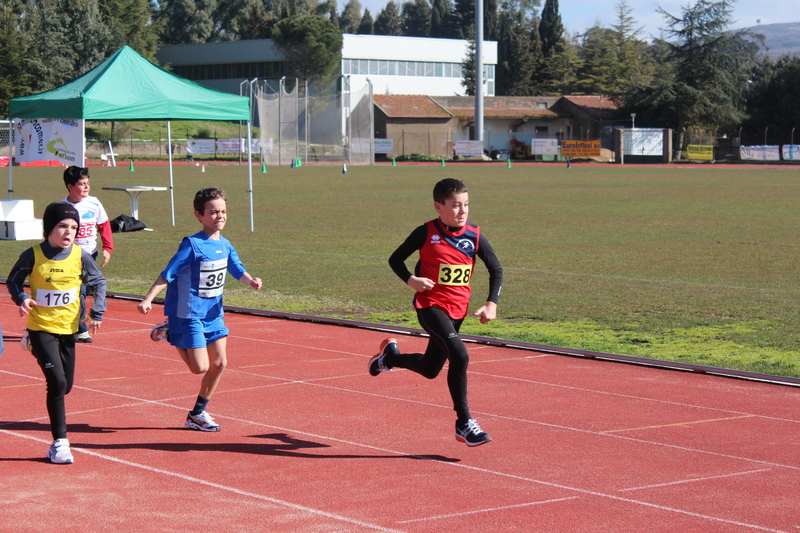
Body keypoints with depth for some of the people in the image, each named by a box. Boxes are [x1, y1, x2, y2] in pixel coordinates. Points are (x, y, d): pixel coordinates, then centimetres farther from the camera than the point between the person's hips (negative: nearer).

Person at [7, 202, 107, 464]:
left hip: (68, 329, 4)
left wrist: (97, 312, -2)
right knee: (57, 382, -15)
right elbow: (13, 280, 4)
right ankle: (59, 441, -7)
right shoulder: (33, 255, -11)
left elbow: (99, 282, 8)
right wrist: (21, 299, -15)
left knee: (66, 385, 11)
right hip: (41, 328, -4)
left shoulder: (80, 256, -6)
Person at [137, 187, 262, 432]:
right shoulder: (192, 245, -18)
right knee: (200, 367, -10)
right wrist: (148, 299, -23)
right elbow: (167, 274, -17)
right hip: (189, 313, -7)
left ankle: (197, 414, 21)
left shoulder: (225, 246, 2)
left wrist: (251, 281, -16)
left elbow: (238, 270, 7)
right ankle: (170, 333, 15)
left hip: (213, 312, 7)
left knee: (219, 363, 5)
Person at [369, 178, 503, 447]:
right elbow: (395, 259, 2)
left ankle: (390, 355, 47)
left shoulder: (475, 236, -1)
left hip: (457, 310, 5)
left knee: (430, 369, 17)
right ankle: (464, 423, -16)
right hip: (430, 306, -5)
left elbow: (496, 269, 11)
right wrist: (410, 280, -17)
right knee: (460, 356, -26)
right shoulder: (426, 233, -9)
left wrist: (491, 304, 0)